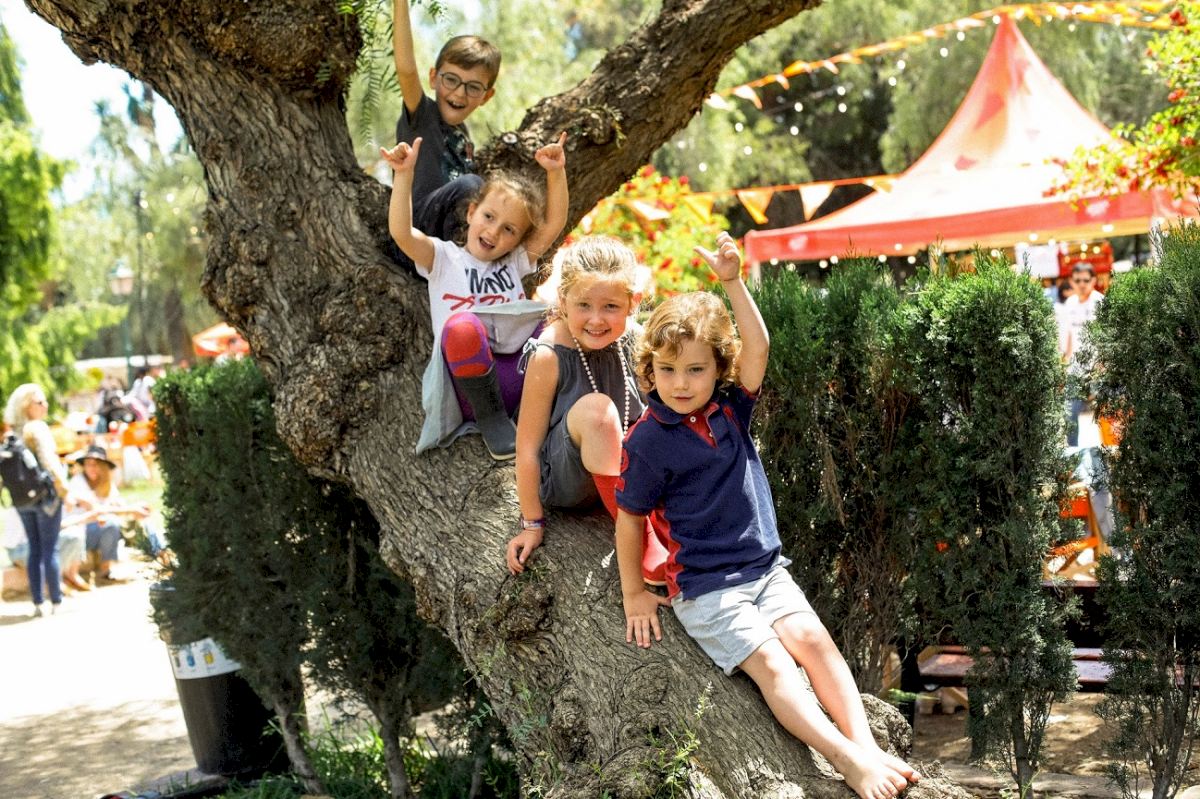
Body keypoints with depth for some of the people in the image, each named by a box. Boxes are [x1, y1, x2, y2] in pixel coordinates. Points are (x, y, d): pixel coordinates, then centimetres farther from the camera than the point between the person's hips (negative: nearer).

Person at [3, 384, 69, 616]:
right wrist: (62, 484, -12)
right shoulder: (38, 428, -12)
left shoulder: (11, 433, 8)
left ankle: (37, 602, 13)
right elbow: (48, 460, -20)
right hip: (45, 494, -6)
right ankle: (56, 602, 3)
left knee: (34, 549, 12)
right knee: (50, 549, 0)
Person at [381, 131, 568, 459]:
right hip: (471, 381, -3)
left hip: (521, 375, 3)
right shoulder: (443, 259, 10)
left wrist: (556, 173, -2)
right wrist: (404, 174, -17)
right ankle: (490, 416, -16)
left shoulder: (515, 263, 21)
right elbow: (401, 233, -8)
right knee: (462, 325, -37)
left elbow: (554, 224, 10)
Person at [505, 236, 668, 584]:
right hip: (563, 480, -5)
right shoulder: (548, 357, -20)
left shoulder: (634, 340, -6)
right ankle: (639, 537, -29)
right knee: (595, 407, -34)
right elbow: (527, 447, -16)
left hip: (626, 469, 5)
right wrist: (532, 524, -12)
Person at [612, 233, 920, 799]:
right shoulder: (648, 439, -9)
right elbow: (629, 518, -2)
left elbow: (757, 347, -9)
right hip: (704, 587, -5)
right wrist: (634, 595, 1)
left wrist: (732, 283, -18)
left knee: (814, 639, -13)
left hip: (764, 568, 5)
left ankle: (868, 744, -19)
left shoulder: (730, 408, 4)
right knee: (771, 662, -19)